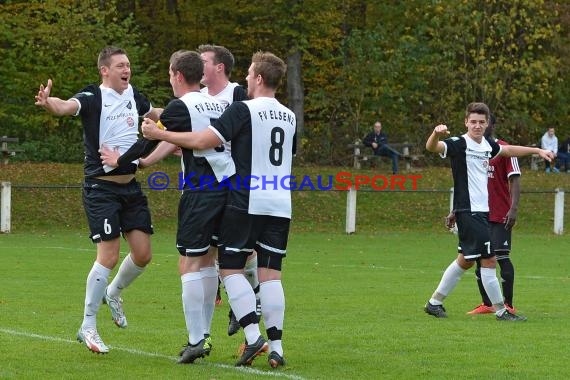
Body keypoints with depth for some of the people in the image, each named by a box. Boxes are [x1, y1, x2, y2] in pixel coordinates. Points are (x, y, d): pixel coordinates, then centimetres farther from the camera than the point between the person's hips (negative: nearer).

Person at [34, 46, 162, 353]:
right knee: (109, 256, -13)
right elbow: (67, 107, -35)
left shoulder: (133, 96, 8)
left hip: (131, 185, 7)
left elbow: (155, 114, 30)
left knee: (143, 254, 4)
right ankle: (88, 327, -2)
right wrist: (48, 103, -56)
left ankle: (113, 293, 34)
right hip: (101, 187, -7)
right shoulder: (92, 97, -13)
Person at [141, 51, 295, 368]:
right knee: (270, 273, 5)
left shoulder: (243, 110, -8)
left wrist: (160, 134, -4)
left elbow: (203, 141, -14)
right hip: (281, 206, 6)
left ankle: (253, 335, -10)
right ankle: (276, 347, -1)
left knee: (231, 267, 2)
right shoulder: (289, 117, 13)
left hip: (246, 202, -6)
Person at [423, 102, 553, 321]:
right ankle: (501, 310, -1)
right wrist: (436, 134, -51)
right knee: (488, 260, -8)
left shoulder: (487, 145, 11)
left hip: (483, 211, 9)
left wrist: (537, 151, 34)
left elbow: (508, 150, 31)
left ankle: (435, 303, 25)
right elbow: (432, 147, -29)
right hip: (468, 211, -9)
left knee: (466, 260, 15)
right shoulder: (459, 144, -12)